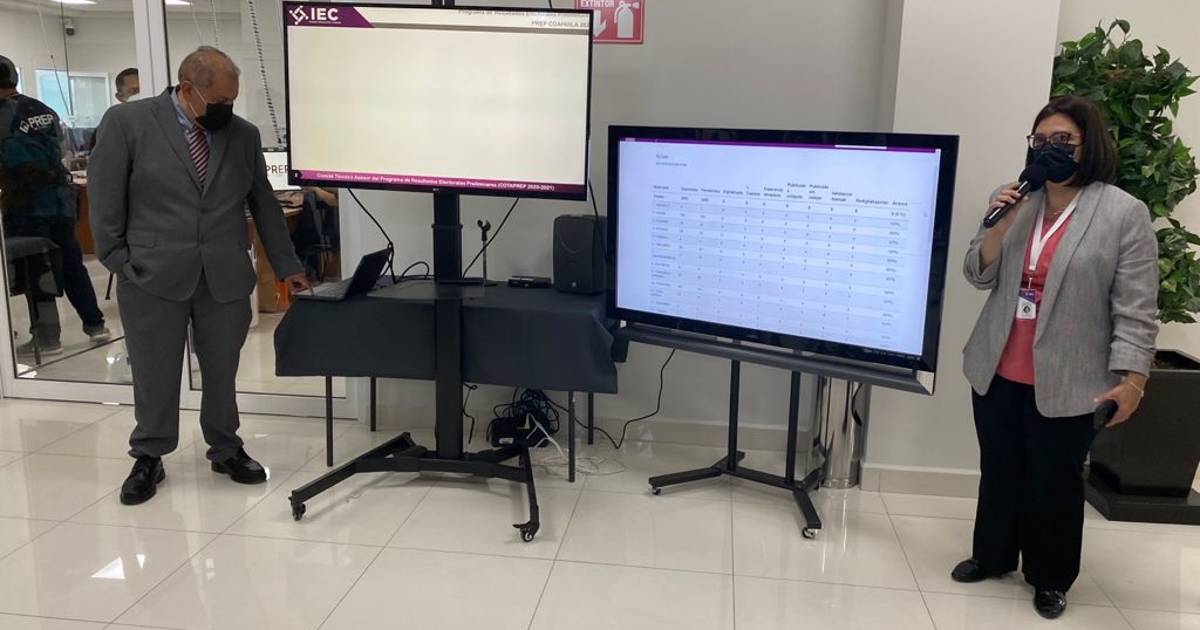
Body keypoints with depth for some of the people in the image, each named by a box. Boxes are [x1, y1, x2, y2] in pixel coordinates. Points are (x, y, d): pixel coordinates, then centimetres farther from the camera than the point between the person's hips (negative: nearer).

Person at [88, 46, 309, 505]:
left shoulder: (244, 134, 7)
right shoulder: (127, 122, -2)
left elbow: (264, 205, 10)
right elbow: (105, 198, -1)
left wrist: (287, 266, 9)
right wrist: (119, 262, -3)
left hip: (226, 277, 2)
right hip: (152, 276, -2)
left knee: (222, 372, 10)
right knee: (154, 374, 8)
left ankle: (226, 450, 28)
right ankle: (148, 458, 25)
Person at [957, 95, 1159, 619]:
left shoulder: (1125, 213, -9)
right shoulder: (1014, 202, 4)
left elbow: (1136, 307, -10)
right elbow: (979, 277, 3)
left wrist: (1131, 377, -13)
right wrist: (1000, 226, -13)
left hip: (1065, 382, -4)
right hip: (997, 373, 4)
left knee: (1054, 484, 10)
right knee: (998, 472, 18)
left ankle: (1050, 578, 30)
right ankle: (993, 555, 37)